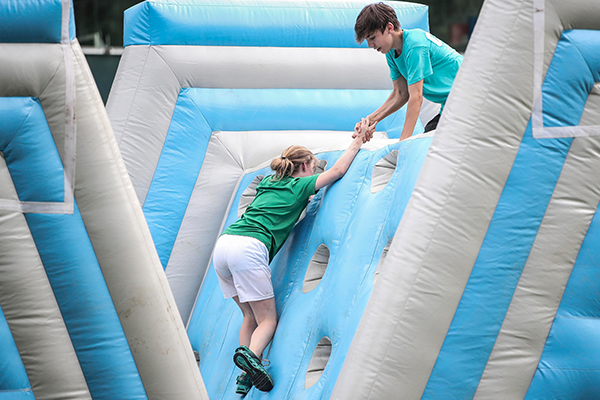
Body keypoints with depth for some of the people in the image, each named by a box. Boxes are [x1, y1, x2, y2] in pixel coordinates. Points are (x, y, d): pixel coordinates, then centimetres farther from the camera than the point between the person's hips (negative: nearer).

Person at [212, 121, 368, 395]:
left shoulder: (267, 184, 29)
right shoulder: (300, 186, 11)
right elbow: (338, 170, 18)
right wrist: (357, 142, 31)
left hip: (224, 243, 7)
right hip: (248, 248, -7)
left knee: (251, 316, 15)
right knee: (268, 320, -2)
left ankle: (245, 378, 1)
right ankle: (250, 354, -33)